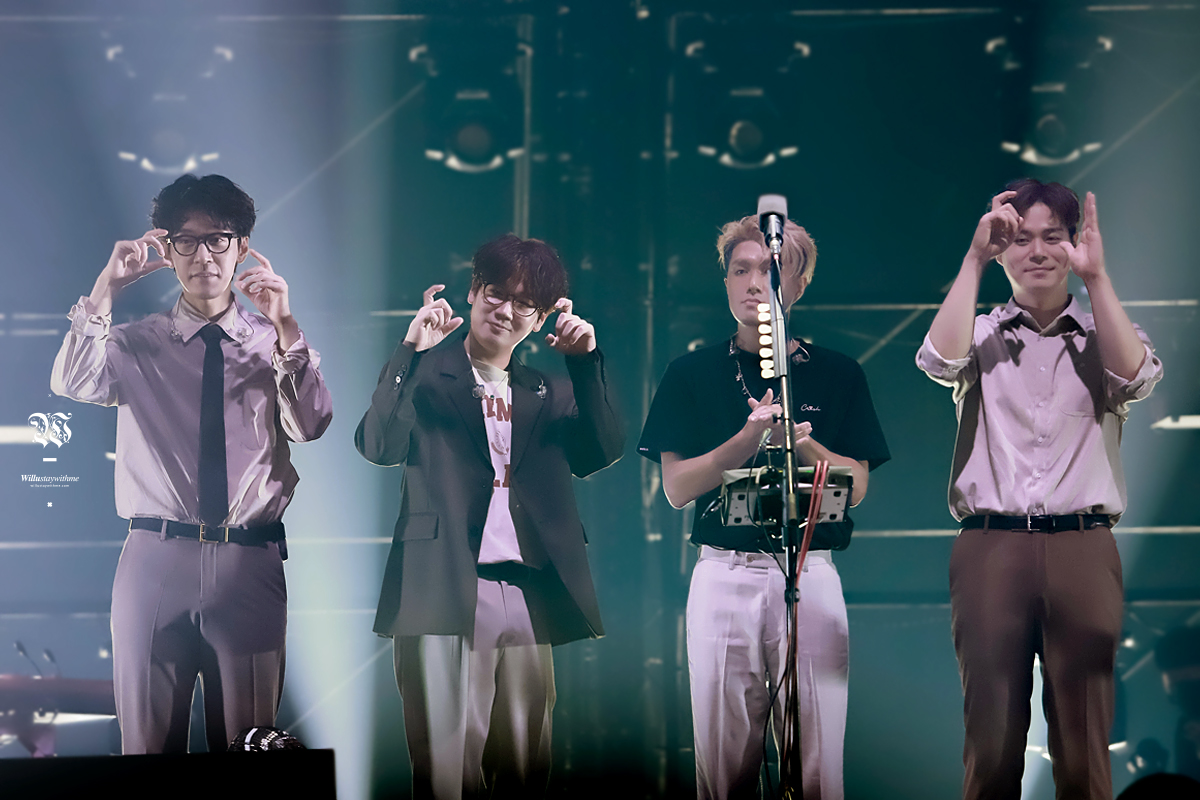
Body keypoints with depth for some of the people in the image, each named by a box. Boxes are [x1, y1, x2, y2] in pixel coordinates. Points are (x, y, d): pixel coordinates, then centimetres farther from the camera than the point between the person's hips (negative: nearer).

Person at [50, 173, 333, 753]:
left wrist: (285, 327, -17)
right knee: (148, 740, 5)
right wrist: (107, 288, -15)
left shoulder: (273, 343, 9)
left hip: (250, 567, 0)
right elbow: (71, 383, -9)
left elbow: (311, 425, -7)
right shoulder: (136, 345, 10)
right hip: (155, 559, 0)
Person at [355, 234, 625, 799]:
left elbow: (602, 452, 4)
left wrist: (586, 363, -4)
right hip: (447, 597, -4)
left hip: (529, 599, 4)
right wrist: (412, 351, -15)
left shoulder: (550, 393, 20)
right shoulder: (426, 376, 8)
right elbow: (378, 446, -10)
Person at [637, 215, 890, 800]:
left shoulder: (837, 375, 10)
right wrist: (748, 439, -13)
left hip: (809, 573, 0)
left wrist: (800, 443, -13)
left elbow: (855, 486, 5)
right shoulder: (692, 374, 9)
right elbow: (676, 487, 2)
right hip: (724, 572, 0)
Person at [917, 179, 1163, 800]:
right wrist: (973, 259, -6)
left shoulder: (1102, 334, 14)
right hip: (990, 546, 0)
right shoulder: (980, 336, 14)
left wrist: (1096, 277, -11)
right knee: (991, 737, -1)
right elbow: (939, 360, -7)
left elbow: (1134, 376, -7)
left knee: (1083, 745, -3)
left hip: (1083, 548, 0)